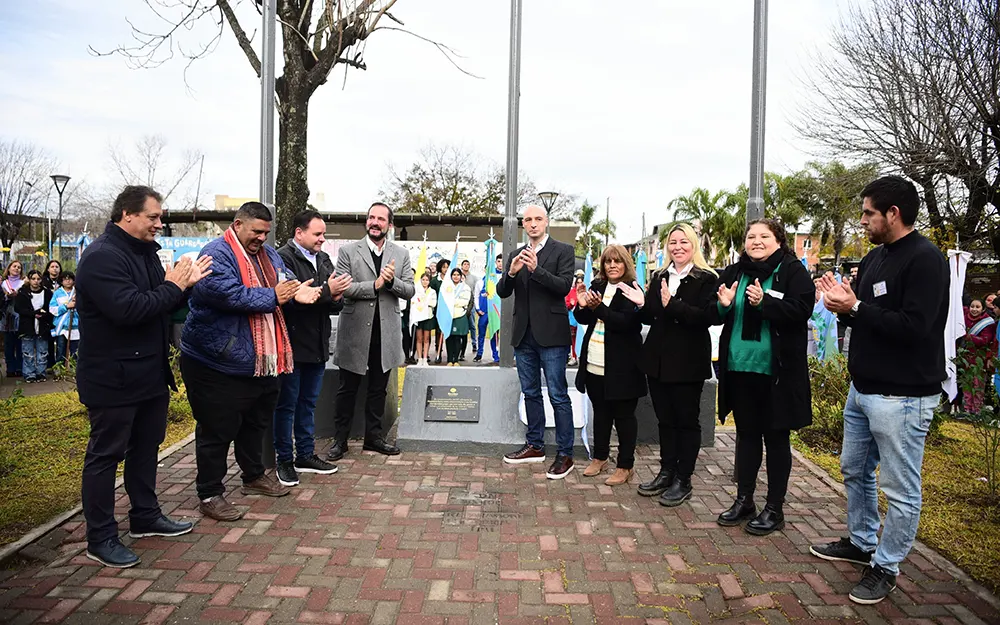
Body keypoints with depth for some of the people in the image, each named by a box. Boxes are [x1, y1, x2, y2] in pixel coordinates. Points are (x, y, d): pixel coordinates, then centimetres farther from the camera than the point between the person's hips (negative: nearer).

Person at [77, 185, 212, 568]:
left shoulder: (145, 252, 12)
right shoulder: (102, 256, -18)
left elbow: (162, 303, 16)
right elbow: (129, 309, -29)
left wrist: (184, 282, -3)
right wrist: (173, 287, -18)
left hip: (149, 373, 10)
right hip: (113, 378, -9)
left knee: (146, 447, 19)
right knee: (105, 455, 3)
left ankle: (145, 516, 35)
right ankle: (100, 539, 15)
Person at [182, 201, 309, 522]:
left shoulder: (269, 254, 12)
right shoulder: (217, 254, -16)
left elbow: (284, 283, 11)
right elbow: (229, 294, -29)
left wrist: (296, 291, -14)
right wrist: (273, 297, -18)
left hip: (260, 362, 9)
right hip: (218, 364, -8)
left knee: (256, 422, 22)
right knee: (217, 430, 2)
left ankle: (254, 476, 41)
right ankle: (209, 494, 15)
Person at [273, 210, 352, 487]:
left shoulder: (324, 259, 12)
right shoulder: (283, 258, -13)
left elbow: (336, 303, 11)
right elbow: (291, 299, -24)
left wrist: (336, 298, -12)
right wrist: (326, 291, -22)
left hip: (318, 344, 8)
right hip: (293, 345, -7)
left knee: (308, 403, 17)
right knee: (287, 404, 5)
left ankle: (306, 455, 29)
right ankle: (284, 461, 18)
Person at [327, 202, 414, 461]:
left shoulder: (401, 255, 6)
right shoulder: (348, 251, -2)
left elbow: (409, 291, 2)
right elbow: (341, 287, -12)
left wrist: (392, 281, -17)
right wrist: (375, 285, -19)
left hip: (386, 332, 3)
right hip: (355, 330, -2)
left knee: (378, 388, 14)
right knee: (348, 388, 8)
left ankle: (373, 436, 27)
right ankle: (340, 439, 20)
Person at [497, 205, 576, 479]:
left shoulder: (563, 250, -2)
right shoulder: (516, 255, 12)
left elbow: (564, 286, -14)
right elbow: (502, 292, 5)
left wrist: (536, 269, -25)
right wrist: (511, 272, -14)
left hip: (551, 333, -5)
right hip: (523, 334, 6)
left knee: (558, 396, -3)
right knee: (530, 393, 15)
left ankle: (565, 454, 4)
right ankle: (535, 445, 27)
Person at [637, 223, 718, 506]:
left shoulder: (706, 279, -7)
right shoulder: (659, 278, 12)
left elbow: (706, 317, -20)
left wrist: (671, 304, -26)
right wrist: (642, 305, -6)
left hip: (688, 362, -6)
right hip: (658, 358, 6)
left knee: (687, 420, 5)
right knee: (665, 419, 14)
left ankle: (683, 481, 15)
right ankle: (666, 472, 26)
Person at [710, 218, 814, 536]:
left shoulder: (793, 271, -5)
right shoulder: (733, 273, 8)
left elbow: (802, 309, -17)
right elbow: (713, 316, 10)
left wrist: (764, 302, -28)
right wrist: (723, 306, -11)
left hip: (776, 371, -4)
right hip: (739, 368, 5)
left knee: (775, 437, 7)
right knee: (746, 435, 15)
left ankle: (775, 508, 19)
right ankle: (744, 500, 28)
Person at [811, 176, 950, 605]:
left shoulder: (925, 260, -16)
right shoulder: (875, 257, 11)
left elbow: (913, 327, -24)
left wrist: (855, 307, -18)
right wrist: (843, 307, -3)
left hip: (901, 396, -9)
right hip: (862, 388, 10)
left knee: (900, 489, 3)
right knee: (855, 471, 21)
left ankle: (886, 566, 17)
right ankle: (861, 543, 38)